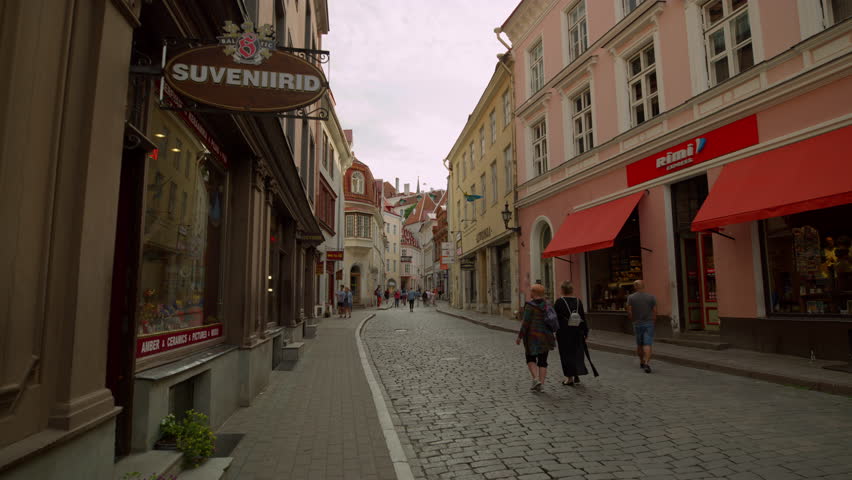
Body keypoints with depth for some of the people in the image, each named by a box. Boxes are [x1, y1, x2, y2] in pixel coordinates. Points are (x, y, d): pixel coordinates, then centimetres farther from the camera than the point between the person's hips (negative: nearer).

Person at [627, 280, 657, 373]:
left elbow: (629, 312, -6)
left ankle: (642, 362, 29)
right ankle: (647, 363, -18)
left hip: (637, 324, 1)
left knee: (639, 344, 17)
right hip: (649, 323, -1)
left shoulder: (631, 297, -4)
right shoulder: (651, 297, -4)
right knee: (647, 344, -4)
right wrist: (653, 321, 11)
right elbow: (655, 311, -4)